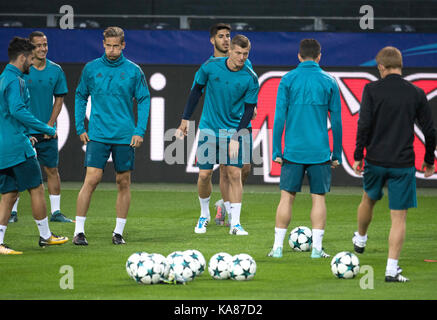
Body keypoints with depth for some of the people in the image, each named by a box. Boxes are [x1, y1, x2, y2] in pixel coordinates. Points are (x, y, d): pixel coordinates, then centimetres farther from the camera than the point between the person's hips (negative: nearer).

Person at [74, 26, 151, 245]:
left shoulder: (134, 71, 1)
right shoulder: (91, 69, 3)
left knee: (123, 182, 4)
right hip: (97, 135, -1)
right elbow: (80, 97, 11)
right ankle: (79, 231, -5)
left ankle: (119, 232, 13)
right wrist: (80, 128, 4)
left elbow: (144, 100, 5)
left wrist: (140, 131, -4)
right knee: (91, 180, -10)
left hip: (125, 136, 1)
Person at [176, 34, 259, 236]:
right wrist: (185, 119, 7)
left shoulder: (250, 78, -9)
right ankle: (204, 215, 24)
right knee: (204, 175, 0)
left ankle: (235, 223, -2)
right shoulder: (211, 67, -7)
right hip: (209, 129, 1)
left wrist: (236, 137, -13)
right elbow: (196, 91, 6)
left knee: (234, 174, -7)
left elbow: (249, 109, -5)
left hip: (234, 131, -1)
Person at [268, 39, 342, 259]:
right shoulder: (329, 82, 1)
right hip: (319, 151, 0)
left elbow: (279, 117, -3)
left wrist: (276, 150, 2)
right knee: (318, 197, 5)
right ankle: (316, 248, 1)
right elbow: (336, 120, 2)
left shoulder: (288, 80, 0)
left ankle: (278, 247, 5)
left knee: (287, 197, 5)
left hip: (293, 150, 0)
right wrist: (337, 154, 9)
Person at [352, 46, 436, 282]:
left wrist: (358, 156, -2)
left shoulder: (372, 90, -5)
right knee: (399, 217, -1)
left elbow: (364, 124, -11)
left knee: (369, 199, 28)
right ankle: (392, 269, -8)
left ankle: (360, 239, 52)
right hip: (403, 163, -1)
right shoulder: (416, 94, 0)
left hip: (375, 161, 1)